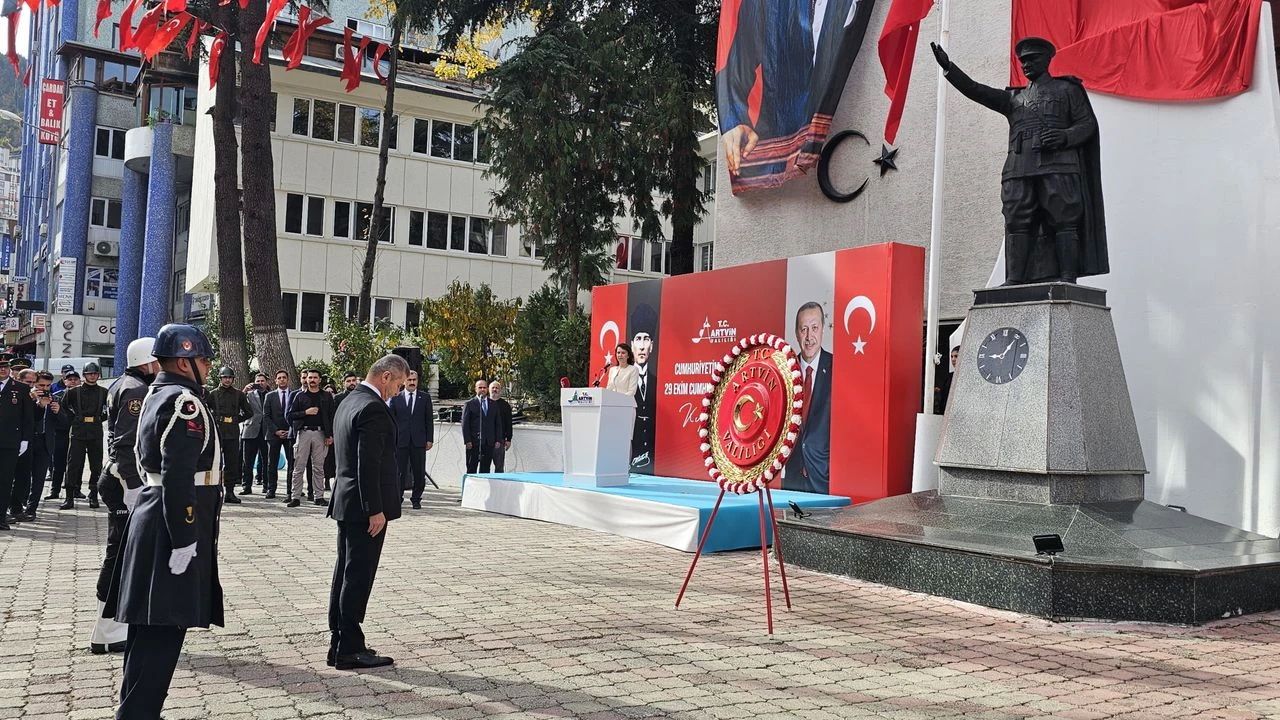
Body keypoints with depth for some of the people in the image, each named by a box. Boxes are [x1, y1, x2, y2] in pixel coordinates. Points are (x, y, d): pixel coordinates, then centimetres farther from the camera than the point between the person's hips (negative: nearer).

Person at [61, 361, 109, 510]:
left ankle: (93, 496, 12)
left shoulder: (103, 392, 7)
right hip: (78, 432, -1)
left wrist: (102, 418, 8)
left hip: (96, 433, 1)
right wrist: (73, 417, 5)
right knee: (73, 464, -4)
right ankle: (70, 498, -1)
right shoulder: (74, 391, 5)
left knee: (96, 465, 3)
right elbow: (63, 406, 14)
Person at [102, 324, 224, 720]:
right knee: (163, 628, -6)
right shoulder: (184, 402, -16)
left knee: (150, 625, 17)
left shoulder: (157, 394, 16)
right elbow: (179, 477, -24)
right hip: (173, 526, -11)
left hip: (152, 517, 11)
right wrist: (185, 538, -24)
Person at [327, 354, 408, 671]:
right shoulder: (373, 409, -19)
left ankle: (339, 643, 23)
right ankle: (349, 649, 3)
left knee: (345, 574, 14)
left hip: (346, 503, 10)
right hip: (365, 508, -10)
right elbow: (368, 465, -23)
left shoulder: (349, 401, 13)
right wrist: (375, 510, -19)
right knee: (358, 578, -3)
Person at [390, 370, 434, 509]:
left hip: (419, 441, 0)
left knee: (419, 473, 2)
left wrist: (430, 439, 0)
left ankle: (416, 499, 12)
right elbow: (391, 420, 7)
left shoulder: (425, 398, 7)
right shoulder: (395, 398, 7)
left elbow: (429, 420, 7)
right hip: (400, 441, 0)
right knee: (400, 472, 3)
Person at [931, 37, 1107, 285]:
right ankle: (1014, 279, -14)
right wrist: (948, 67, 5)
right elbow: (976, 91, 17)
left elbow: (1088, 123, 10)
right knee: (1017, 224, -9)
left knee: (1063, 221, -11)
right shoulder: (1013, 97, 29)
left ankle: (1067, 278, -16)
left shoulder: (1067, 89, 19)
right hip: (1019, 169, 3)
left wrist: (1065, 136, -11)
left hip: (1058, 165, -3)